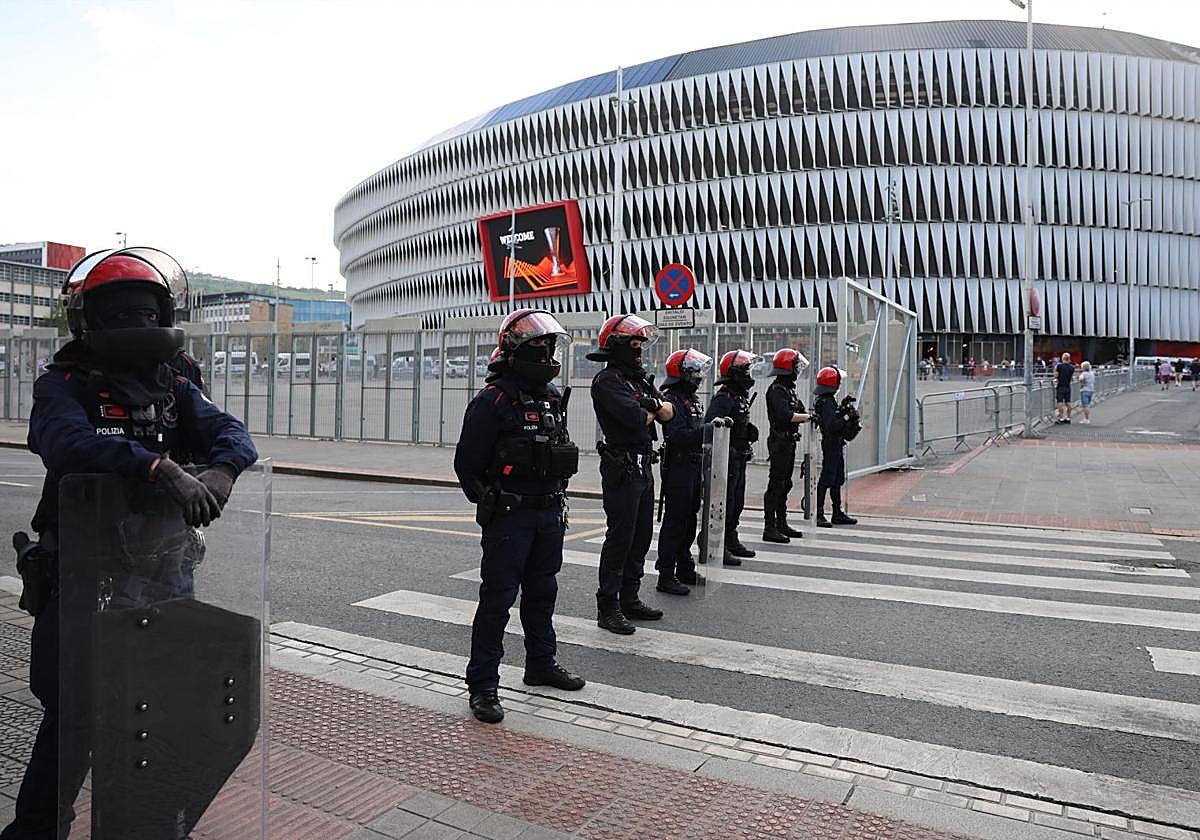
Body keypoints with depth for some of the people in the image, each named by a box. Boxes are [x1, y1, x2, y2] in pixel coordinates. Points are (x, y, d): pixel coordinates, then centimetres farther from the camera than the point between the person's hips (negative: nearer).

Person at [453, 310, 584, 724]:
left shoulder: (553, 397, 9)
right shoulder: (493, 400, -14)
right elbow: (468, 463, -11)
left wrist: (557, 500, 15)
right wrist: (492, 504, -5)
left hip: (550, 515, 8)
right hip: (509, 517, -7)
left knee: (542, 593, 19)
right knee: (497, 598, -2)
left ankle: (542, 664, 36)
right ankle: (482, 685, 8)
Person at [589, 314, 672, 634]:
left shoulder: (639, 378, 17)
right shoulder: (608, 380, -11)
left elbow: (670, 412, 11)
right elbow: (635, 418, -24)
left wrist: (651, 407, -10)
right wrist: (653, 410, -3)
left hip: (644, 467, 9)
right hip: (622, 468, -9)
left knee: (641, 536, 14)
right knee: (620, 537, -6)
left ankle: (629, 599, 25)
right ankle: (607, 607, 2)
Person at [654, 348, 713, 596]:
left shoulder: (692, 399, 16)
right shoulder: (671, 400, -16)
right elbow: (677, 436, -28)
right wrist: (707, 429, -31)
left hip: (694, 466, 10)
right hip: (678, 467, -10)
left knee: (689, 520, 16)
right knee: (675, 522, -5)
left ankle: (686, 570, 28)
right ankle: (666, 576, 1)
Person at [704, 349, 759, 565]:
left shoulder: (741, 396, 15)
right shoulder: (724, 397, -17)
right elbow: (710, 426, -27)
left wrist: (749, 430, 9)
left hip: (739, 459, 10)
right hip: (728, 459, -10)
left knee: (737, 502, 18)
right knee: (724, 504, -6)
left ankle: (731, 541, 31)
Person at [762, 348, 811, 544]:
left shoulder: (789, 388, 17)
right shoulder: (777, 390, -15)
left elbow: (797, 412, 15)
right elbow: (786, 416, -26)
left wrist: (807, 415, -3)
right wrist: (808, 416, -16)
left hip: (789, 442, 10)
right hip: (780, 442, -10)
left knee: (785, 484, 16)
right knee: (776, 484, -8)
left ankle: (781, 524, 25)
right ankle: (769, 529, -5)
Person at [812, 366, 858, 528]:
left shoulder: (828, 400, 14)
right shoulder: (825, 402, -19)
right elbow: (831, 426, -26)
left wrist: (842, 407, 12)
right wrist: (847, 417, -20)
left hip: (836, 445, 11)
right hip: (831, 445, -11)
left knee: (837, 480, 15)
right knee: (826, 480, -7)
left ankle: (838, 514, 22)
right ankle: (818, 514, -3)